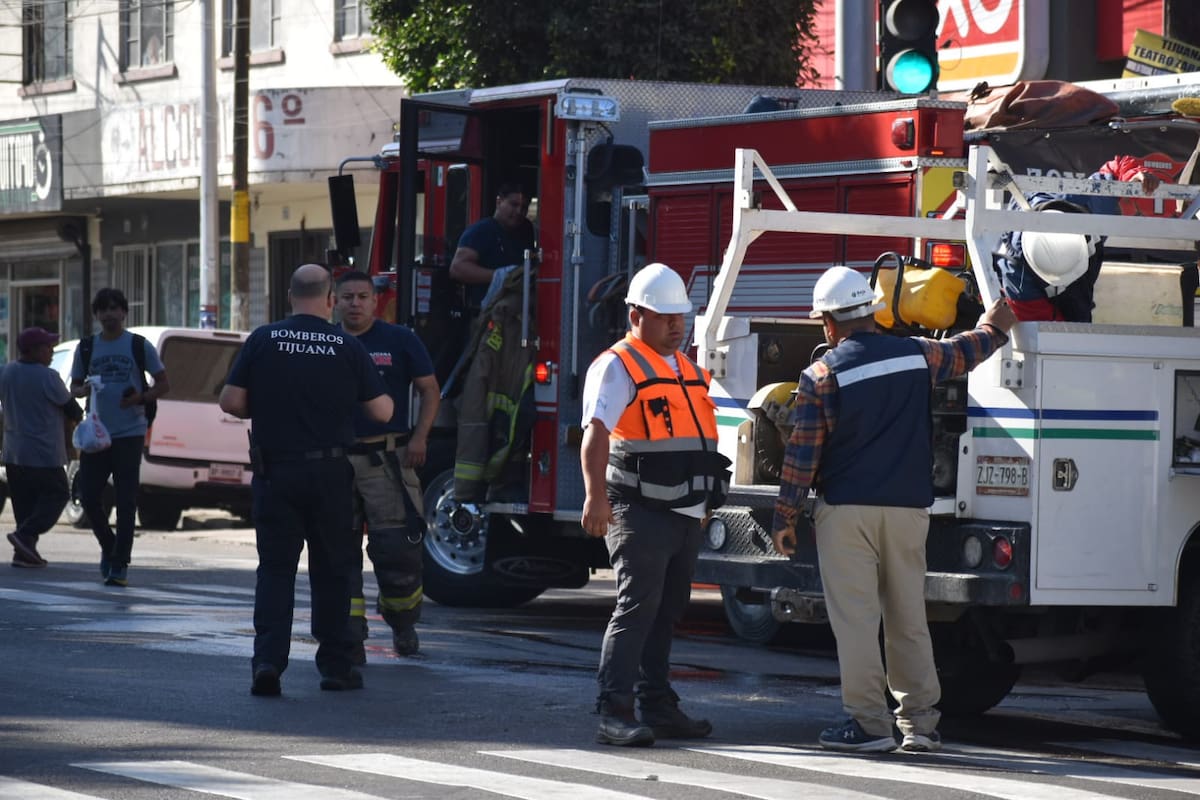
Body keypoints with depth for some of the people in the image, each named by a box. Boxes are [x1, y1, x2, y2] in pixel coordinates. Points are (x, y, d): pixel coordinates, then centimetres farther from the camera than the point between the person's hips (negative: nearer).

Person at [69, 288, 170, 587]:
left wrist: (141, 397, -12)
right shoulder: (86, 348, 9)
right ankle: (109, 547, 25)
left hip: (129, 434, -3)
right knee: (89, 497, 0)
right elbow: (74, 386, 18)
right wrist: (83, 390, -6)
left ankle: (120, 565, 0)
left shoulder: (140, 346, 2)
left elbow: (163, 385, 7)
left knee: (126, 501, -4)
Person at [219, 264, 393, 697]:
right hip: (329, 473, 0)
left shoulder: (263, 340, -3)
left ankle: (268, 658, -11)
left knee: (275, 567, 4)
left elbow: (230, 401, -4)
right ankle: (335, 664, 15)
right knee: (332, 570, 11)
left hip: (275, 470, 0)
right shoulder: (348, 348, -2)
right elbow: (382, 411, -1)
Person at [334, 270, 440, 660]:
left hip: (387, 459, -3)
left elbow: (429, 390, 5)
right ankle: (350, 637, 3)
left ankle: (403, 623, 17)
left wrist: (420, 437, -7)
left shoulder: (399, 341, 3)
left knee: (395, 546, -6)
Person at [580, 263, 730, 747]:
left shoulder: (685, 368, 18)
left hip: (686, 515, 8)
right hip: (640, 513, -8)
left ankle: (658, 707, 18)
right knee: (638, 605, -14)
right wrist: (596, 497, -36)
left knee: (667, 611, 12)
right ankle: (614, 713, -17)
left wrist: (707, 501, 26)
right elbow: (596, 433, -23)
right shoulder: (618, 366, -9)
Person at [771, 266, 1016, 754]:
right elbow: (966, 352, 24)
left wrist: (784, 518, 2)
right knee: (909, 619, 11)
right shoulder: (917, 355, 4)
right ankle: (920, 723, 12)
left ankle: (868, 723, -3)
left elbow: (802, 455, -6)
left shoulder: (822, 376, -7)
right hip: (908, 507, 4)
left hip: (846, 510, -4)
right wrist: (996, 326, 46)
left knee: (855, 619, -1)